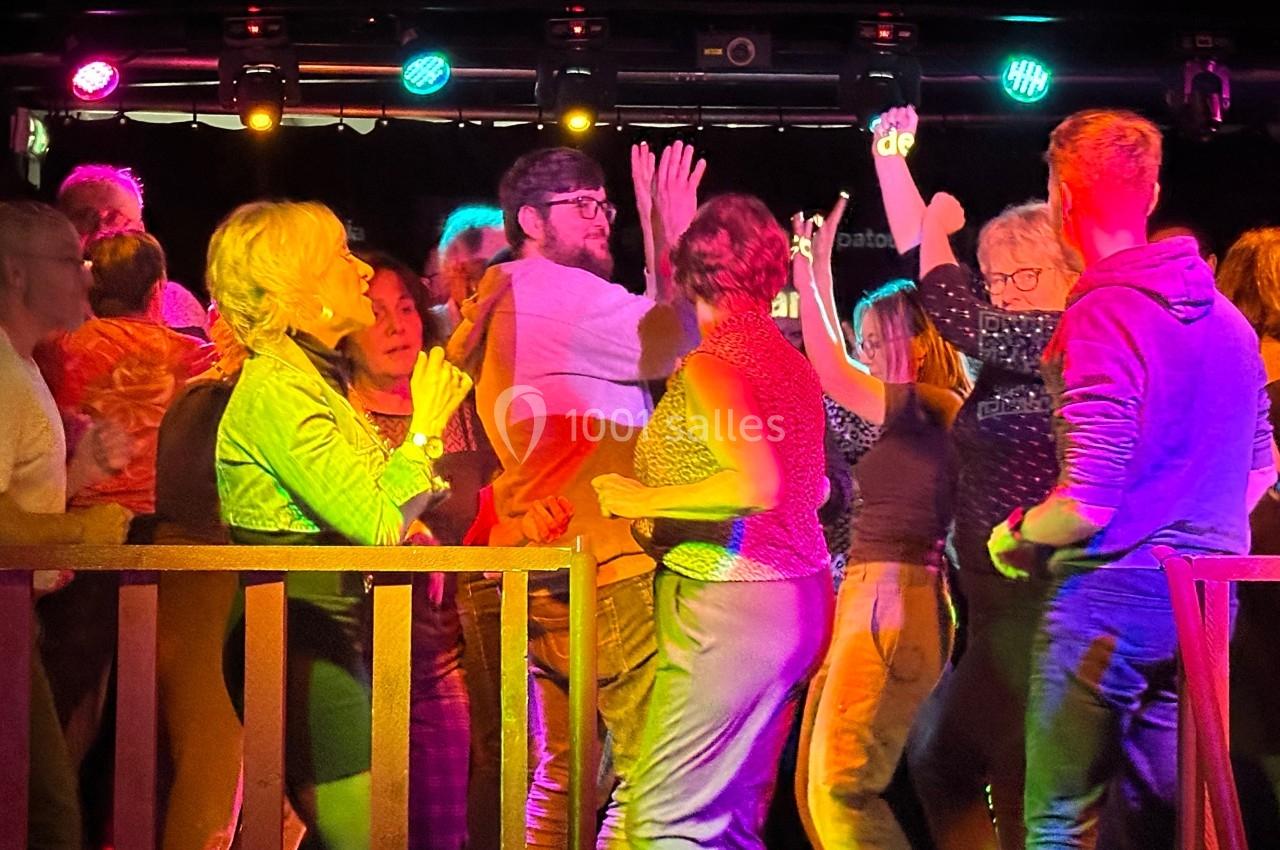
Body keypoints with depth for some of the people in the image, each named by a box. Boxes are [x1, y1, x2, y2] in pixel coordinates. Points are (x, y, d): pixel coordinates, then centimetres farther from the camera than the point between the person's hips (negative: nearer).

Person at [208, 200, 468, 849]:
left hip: (328, 639, 10)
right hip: (299, 647, -10)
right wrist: (426, 428, -9)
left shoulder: (314, 378, 15)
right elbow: (376, 524, -21)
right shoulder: (275, 388, -15)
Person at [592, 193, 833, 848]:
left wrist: (645, 500, -14)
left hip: (731, 605, -9)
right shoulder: (794, 363, 11)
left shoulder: (710, 363, -14)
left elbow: (757, 483, -26)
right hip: (797, 594, 9)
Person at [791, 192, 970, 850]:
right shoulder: (913, 417, 18)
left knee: (841, 792, -17)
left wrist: (806, 277, -5)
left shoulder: (926, 410, -8)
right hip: (868, 596, 10)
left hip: (894, 598, -10)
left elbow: (831, 372, -14)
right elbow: (841, 369, 31)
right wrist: (820, 273, 32)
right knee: (817, 790, 8)